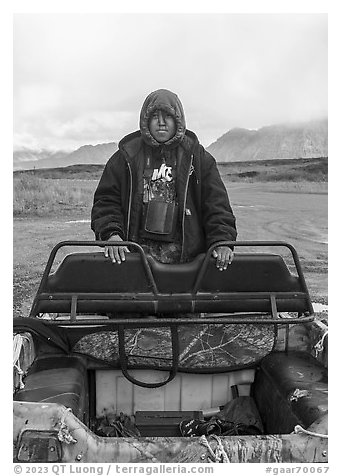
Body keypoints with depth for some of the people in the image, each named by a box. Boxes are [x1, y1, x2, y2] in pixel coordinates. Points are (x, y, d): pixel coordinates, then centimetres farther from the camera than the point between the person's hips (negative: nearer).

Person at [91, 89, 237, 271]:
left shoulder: (198, 157, 11)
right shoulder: (126, 157, 10)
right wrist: (111, 233, -9)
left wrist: (222, 241, -8)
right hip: (136, 251, 0)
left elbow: (217, 203, 6)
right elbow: (106, 200, 8)